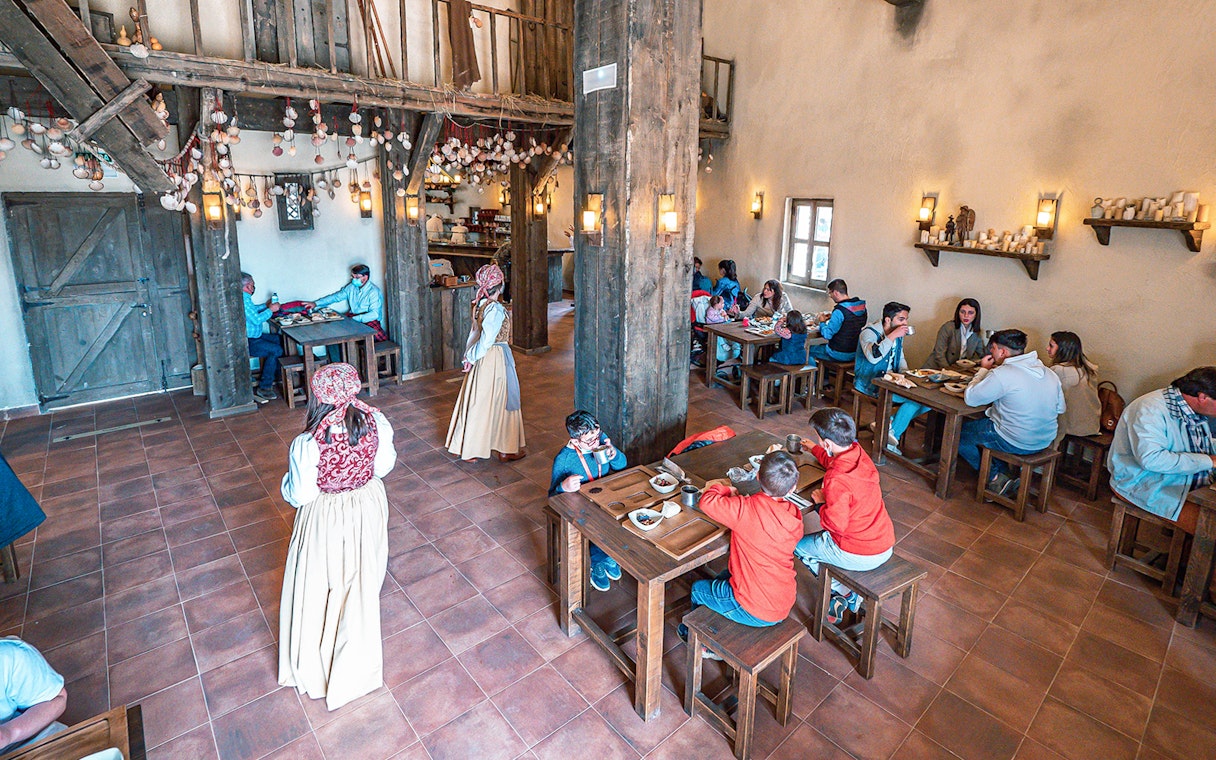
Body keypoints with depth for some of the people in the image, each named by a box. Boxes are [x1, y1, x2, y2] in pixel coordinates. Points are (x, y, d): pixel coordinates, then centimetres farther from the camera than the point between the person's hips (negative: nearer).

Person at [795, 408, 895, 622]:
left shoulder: (836, 480, -31)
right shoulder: (859, 452, -5)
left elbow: (835, 524, -26)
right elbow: (834, 460, 19)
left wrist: (821, 501, -9)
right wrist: (813, 449, 34)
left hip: (859, 556, -8)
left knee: (797, 545, 14)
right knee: (821, 538, 32)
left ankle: (844, 593, 12)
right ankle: (850, 593, 19)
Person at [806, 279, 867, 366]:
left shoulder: (840, 311, -25)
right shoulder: (862, 307, 0)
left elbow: (827, 335, -23)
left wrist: (822, 322, -4)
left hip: (840, 355, -8)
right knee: (822, 345, 32)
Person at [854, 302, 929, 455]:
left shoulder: (898, 335, 12)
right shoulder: (869, 332, -14)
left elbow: (901, 360, 24)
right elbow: (873, 357, -33)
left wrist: (905, 373, 2)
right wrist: (892, 336, -29)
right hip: (869, 383, -9)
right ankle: (891, 435, -11)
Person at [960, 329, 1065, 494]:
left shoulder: (1002, 374, -20)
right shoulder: (1050, 374, 3)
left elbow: (970, 398, -15)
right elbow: (1060, 409, 12)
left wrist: (983, 370, -1)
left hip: (1015, 443, -8)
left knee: (958, 433, 9)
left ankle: (995, 478, 12)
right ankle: (1001, 473, 23)